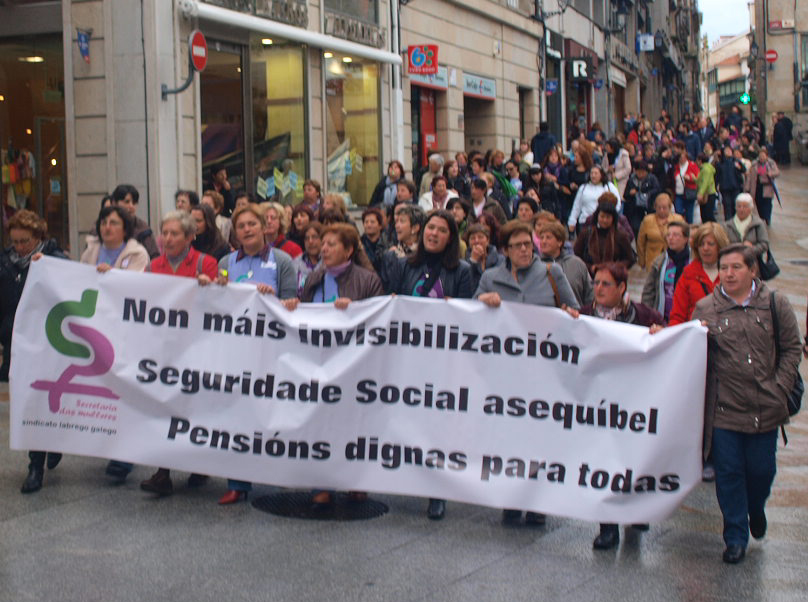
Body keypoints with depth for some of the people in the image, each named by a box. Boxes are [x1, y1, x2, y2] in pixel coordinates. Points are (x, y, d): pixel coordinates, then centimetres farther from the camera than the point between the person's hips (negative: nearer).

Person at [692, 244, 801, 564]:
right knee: (728, 473, 3)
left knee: (761, 470, 10)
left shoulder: (775, 305, 2)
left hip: (764, 409, 0)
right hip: (723, 409, 0)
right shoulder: (705, 308, 3)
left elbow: (791, 349, 5)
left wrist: (779, 387, -3)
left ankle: (756, 510, 43)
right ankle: (736, 537, 17)